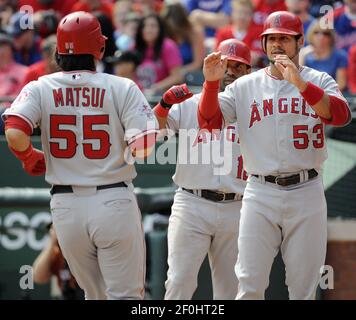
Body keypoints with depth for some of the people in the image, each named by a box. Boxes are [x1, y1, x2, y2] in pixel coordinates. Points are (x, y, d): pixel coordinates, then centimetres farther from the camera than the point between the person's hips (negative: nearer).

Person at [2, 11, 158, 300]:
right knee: (126, 295, 1)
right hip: (114, 201, -3)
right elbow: (144, 146, -14)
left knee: (96, 295, 17)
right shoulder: (122, 88, -5)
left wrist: (30, 158, 5)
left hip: (66, 205, 3)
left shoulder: (39, 89, 0)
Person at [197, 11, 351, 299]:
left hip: (306, 192, 0)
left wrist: (299, 83, -27)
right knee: (250, 286, -6)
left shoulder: (319, 81, 6)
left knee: (304, 288, 3)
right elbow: (209, 122, 3)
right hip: (260, 194, 1)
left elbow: (341, 115, -14)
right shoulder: (245, 86, 10)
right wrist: (211, 82, -13)